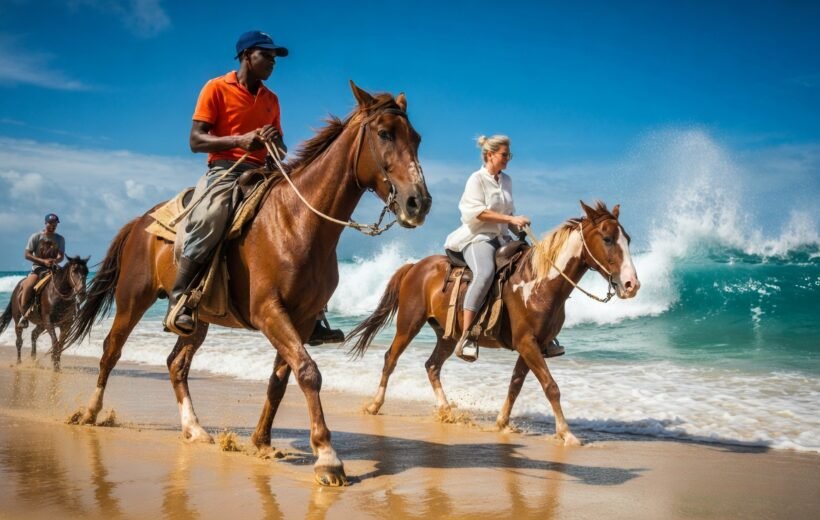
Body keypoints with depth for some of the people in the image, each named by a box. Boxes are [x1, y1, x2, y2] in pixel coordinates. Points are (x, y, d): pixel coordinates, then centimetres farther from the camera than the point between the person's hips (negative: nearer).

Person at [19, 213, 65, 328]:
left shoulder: (60, 239, 7)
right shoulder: (36, 237, -1)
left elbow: (61, 256, -1)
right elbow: (27, 254, -5)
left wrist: (55, 261, -26)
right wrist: (43, 261, -18)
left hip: (53, 268, 3)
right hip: (37, 267, -3)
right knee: (28, 285, -29)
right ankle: (24, 315, -19)